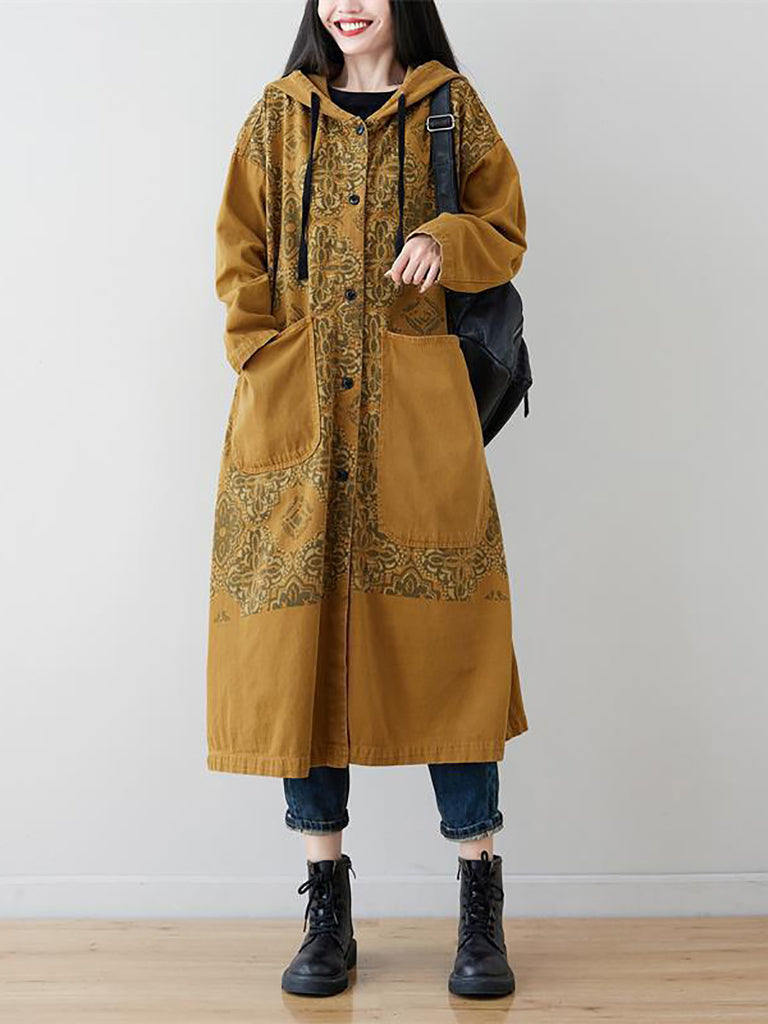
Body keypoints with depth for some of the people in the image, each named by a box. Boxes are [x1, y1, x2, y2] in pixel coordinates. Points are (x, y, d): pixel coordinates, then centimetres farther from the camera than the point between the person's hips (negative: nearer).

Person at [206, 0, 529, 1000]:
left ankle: (482, 912, 8)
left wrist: (446, 240, -10)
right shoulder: (280, 113, 15)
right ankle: (327, 913, 11)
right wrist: (262, 357, -3)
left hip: (417, 412, -1)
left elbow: (505, 235, 11)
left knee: (443, 637, -4)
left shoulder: (451, 107, 11)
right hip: (294, 417, 2)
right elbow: (239, 254, 12)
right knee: (298, 640, -1)